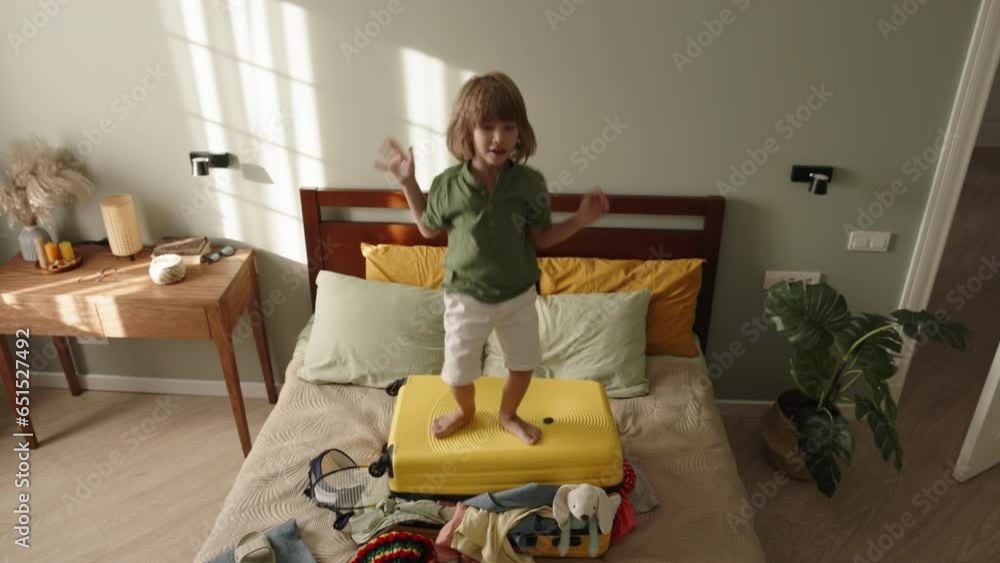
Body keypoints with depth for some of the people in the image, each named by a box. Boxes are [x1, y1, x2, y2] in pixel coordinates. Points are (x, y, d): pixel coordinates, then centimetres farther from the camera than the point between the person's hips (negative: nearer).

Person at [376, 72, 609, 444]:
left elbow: (541, 238, -4)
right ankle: (466, 412, 49)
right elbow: (429, 229, 2)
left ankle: (508, 415, 50)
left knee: (523, 365, 20)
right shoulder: (448, 185, -17)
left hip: (519, 295, 2)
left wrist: (581, 219, -17)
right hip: (466, 297, -1)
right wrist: (408, 184, -6)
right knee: (458, 371, 15)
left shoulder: (531, 183, -16)